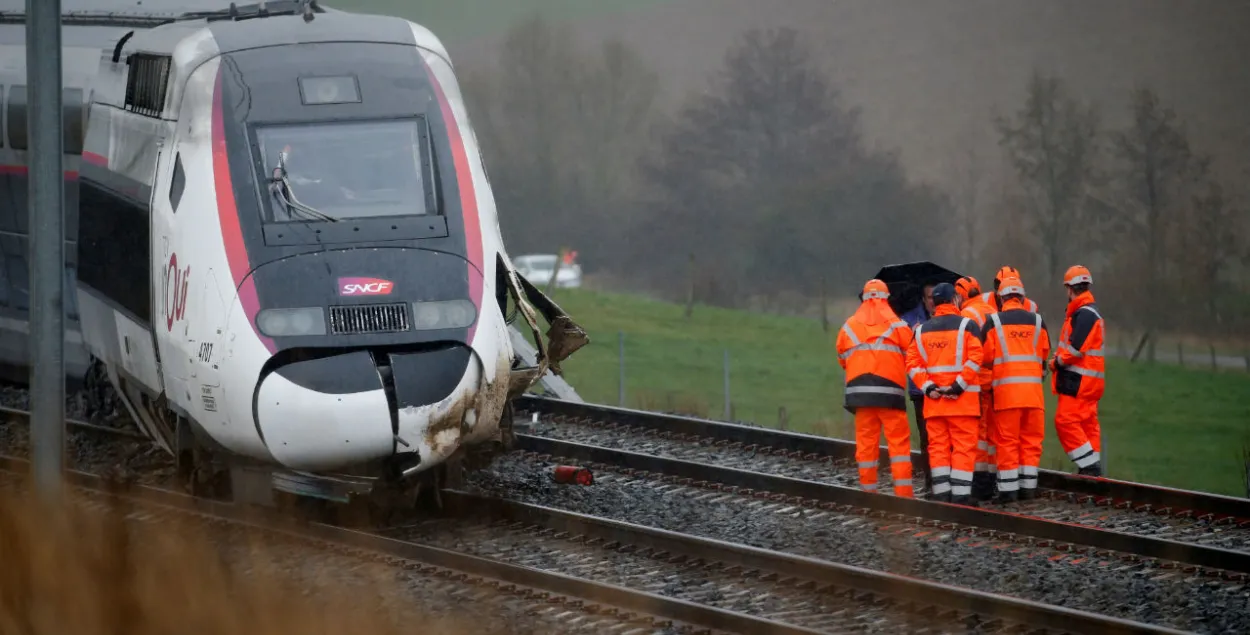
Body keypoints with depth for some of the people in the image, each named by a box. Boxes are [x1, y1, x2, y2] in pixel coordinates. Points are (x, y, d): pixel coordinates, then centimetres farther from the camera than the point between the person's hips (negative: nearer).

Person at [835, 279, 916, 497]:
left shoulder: (849, 326, 6)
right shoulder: (897, 325, -3)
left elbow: (842, 358, 13)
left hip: (859, 390, 3)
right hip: (890, 391, -3)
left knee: (866, 442, 7)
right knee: (899, 442, -1)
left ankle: (868, 491, 8)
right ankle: (903, 492, -8)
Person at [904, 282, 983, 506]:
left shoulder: (922, 330, 10)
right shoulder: (967, 325, -2)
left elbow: (912, 363, 4)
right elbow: (974, 359, -13)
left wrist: (928, 387, -2)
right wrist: (958, 386, -12)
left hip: (933, 399, 4)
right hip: (963, 399, -4)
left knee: (938, 446, 8)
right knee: (963, 446, -1)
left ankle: (941, 492, 6)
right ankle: (960, 494, -5)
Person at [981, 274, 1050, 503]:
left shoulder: (994, 321, -1)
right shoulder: (1037, 321, 6)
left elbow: (986, 356, 0)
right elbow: (1044, 353, 13)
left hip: (1006, 389, -2)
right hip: (1033, 387, 2)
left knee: (1007, 441, 1)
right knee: (1031, 439, 10)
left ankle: (1008, 489, -1)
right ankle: (1028, 486, 10)